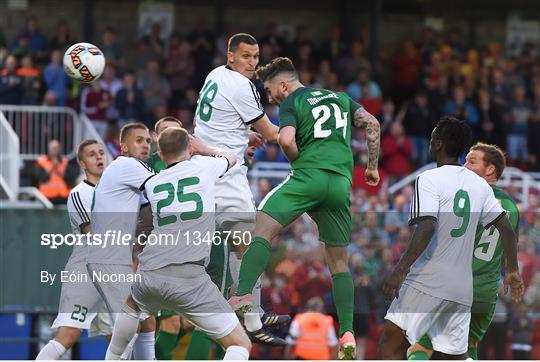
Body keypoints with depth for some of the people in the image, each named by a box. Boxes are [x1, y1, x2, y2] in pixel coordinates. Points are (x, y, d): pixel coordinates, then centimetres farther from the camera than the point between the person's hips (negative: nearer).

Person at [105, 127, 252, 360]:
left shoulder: (152, 184, 20)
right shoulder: (204, 166, 13)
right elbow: (231, 158, 37)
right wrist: (205, 149, 52)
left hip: (149, 275, 4)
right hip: (189, 277, -4)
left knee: (131, 305, 41)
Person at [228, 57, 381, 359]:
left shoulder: (291, 103, 9)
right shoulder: (339, 98, 25)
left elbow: (286, 140, -9)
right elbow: (372, 124, 16)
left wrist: (300, 164, 9)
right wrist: (372, 166, 21)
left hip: (308, 176, -5)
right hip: (341, 184, 5)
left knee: (263, 229, -7)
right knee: (340, 261, 12)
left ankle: (244, 295, -30)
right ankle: (348, 335, 3)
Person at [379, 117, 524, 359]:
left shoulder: (429, 179, -6)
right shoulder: (480, 184, 13)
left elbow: (427, 228, -19)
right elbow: (506, 228, 13)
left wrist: (399, 271, -21)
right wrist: (512, 271, 23)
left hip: (428, 283, -6)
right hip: (462, 289, 7)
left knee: (391, 344, -7)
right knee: (456, 356, 10)